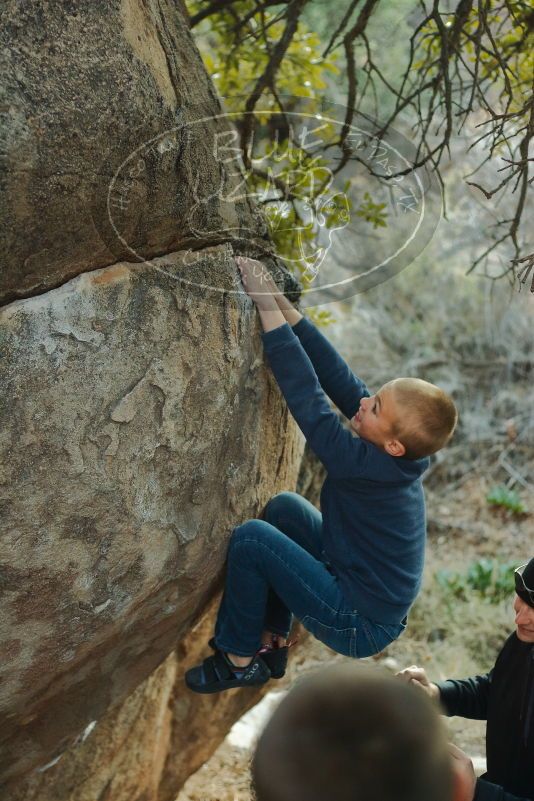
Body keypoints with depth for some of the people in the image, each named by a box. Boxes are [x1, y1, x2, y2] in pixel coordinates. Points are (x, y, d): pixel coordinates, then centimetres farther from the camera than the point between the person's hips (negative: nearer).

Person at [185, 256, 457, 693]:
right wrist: (283, 304, -14)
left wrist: (266, 304, -28)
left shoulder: (365, 466, -30)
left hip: (360, 628, -9)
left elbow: (307, 397, -31)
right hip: (380, 603, 9)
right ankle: (273, 643, 20)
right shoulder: (397, 456, -9)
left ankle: (240, 660, 5)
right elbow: (337, 376, -10)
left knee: (250, 538, -15)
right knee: (283, 506, 12)